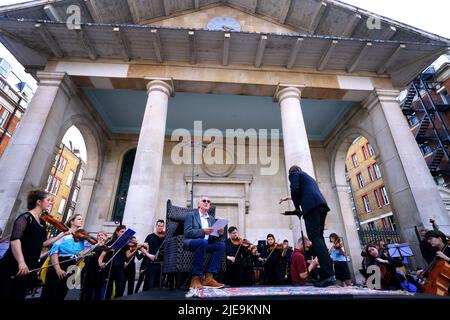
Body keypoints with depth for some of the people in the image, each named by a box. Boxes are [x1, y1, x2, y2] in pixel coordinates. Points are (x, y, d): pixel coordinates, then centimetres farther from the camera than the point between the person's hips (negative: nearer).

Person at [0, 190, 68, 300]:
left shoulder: (42, 223, 11)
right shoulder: (25, 217, -13)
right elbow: (14, 239, -26)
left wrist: (63, 234, 8)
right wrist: (21, 262, -36)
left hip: (29, 268, 8)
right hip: (13, 266, -8)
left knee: (19, 296, 14)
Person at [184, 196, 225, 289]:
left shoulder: (212, 219, 18)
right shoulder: (191, 215, 4)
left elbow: (213, 238, 12)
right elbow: (187, 233, -11)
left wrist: (220, 234, -12)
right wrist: (202, 231, -26)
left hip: (206, 244, 5)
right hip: (191, 243, -5)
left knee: (221, 245, -22)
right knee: (202, 242, -36)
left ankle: (209, 278, -23)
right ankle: (195, 278, -27)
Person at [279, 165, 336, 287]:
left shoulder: (294, 174, 13)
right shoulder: (309, 177, 36)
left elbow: (295, 189, -5)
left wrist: (297, 206, 7)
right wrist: (289, 198, 57)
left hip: (312, 205, -8)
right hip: (321, 204, 8)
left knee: (315, 237, -13)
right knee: (319, 237, 6)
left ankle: (328, 275, -22)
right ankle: (327, 274, 2)